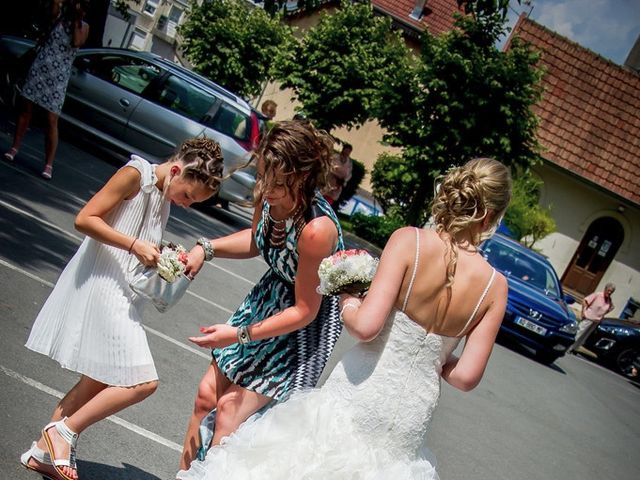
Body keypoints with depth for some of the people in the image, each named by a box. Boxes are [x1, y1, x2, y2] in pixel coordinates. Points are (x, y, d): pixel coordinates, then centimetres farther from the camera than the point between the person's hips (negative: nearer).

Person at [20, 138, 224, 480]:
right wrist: (135, 245, -18)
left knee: (102, 382, 16)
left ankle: (44, 450, 25)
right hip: (101, 288, -10)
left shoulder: (164, 198, 15)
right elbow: (85, 219, -15)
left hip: (121, 297, 10)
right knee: (143, 382, -13)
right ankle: (65, 430, 0)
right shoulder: (136, 174, -10)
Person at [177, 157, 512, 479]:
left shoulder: (409, 240, -14)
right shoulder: (496, 286, -5)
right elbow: (467, 376, -7)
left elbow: (365, 326, -20)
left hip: (355, 398, -3)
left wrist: (347, 302, 1)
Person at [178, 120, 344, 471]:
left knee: (230, 409, -4)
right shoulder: (267, 195, -15)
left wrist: (241, 335, -23)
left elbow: (304, 311, -23)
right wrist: (206, 248, -6)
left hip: (303, 328, -7)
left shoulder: (317, 229, -35)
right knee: (207, 394, 12)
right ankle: (184, 473, 28)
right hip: (266, 301, 8)